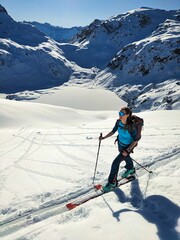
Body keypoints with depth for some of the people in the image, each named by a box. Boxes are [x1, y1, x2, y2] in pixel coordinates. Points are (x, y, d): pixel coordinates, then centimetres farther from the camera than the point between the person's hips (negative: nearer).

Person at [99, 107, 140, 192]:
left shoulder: (131, 126, -34)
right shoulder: (118, 122, -16)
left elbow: (135, 140, -25)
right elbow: (113, 131, -2)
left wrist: (127, 151, -28)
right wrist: (103, 137, -13)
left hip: (128, 146, -7)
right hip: (120, 144, 7)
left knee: (115, 162, -12)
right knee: (125, 157, 32)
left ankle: (112, 182, 6)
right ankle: (131, 169, 63)